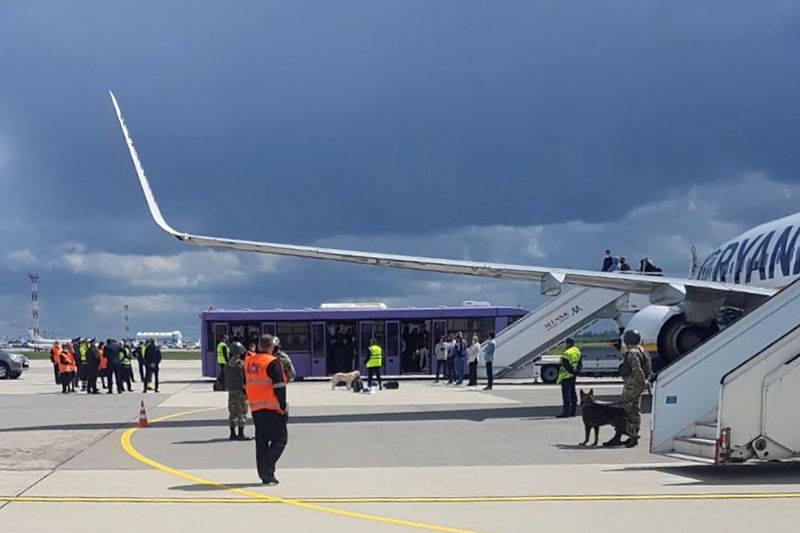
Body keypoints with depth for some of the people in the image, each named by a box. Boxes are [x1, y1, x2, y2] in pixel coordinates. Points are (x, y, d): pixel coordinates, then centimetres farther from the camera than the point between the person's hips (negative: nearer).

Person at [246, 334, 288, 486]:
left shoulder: (248, 362, 9)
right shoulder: (273, 363, -14)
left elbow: (246, 385, 18)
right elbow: (279, 387, -17)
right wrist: (283, 406, -11)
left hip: (255, 408, 7)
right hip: (272, 408, -7)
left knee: (261, 441, 13)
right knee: (280, 439, 2)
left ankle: (264, 474, 14)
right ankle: (267, 469, -11)